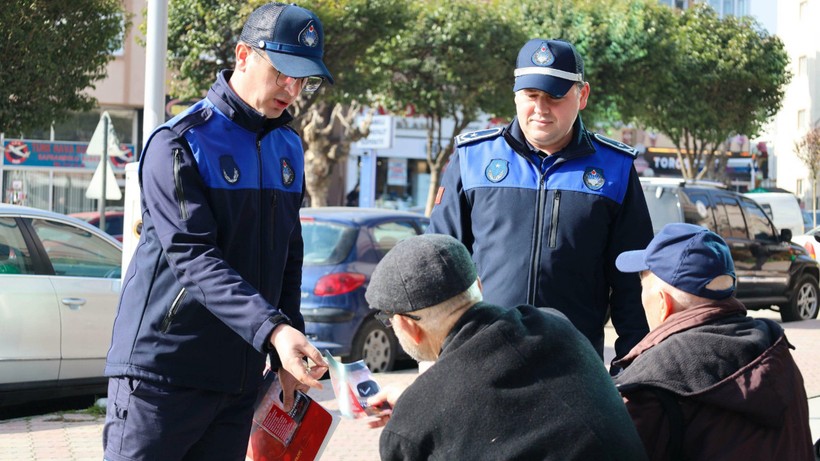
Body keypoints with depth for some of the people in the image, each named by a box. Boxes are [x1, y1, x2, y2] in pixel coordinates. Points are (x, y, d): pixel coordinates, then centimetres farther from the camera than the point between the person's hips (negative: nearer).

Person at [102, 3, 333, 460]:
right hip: (164, 370, -6)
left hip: (240, 378, 6)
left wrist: (289, 357, 11)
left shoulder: (289, 148, 13)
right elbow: (193, 258, -20)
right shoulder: (180, 144, -10)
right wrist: (272, 330, -31)